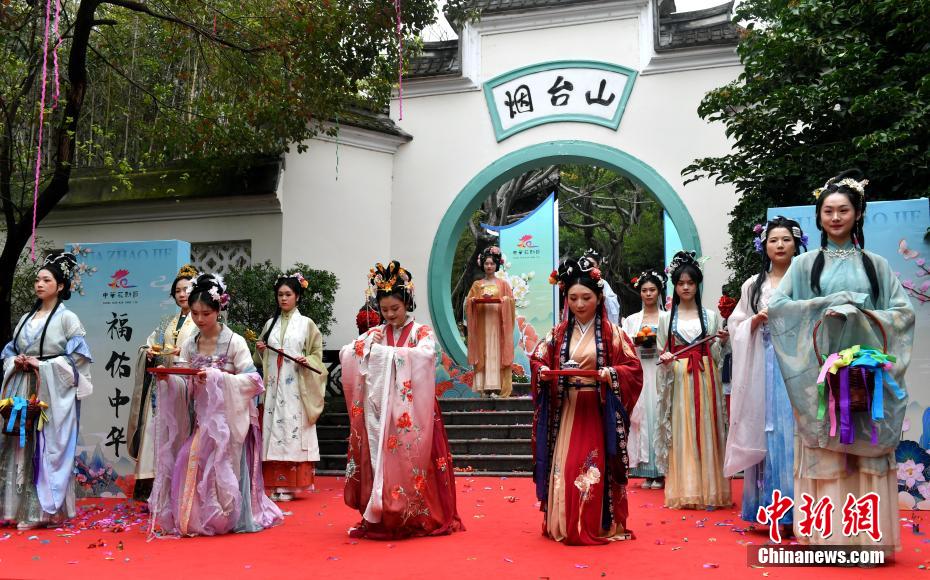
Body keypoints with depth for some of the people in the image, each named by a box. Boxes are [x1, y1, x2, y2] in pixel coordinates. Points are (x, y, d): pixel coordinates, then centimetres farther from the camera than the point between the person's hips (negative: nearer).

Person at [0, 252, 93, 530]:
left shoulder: (67, 318, -2)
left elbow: (77, 358, -8)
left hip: (52, 392, -6)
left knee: (47, 449, -5)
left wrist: (43, 364, -12)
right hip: (23, 390, 6)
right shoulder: (26, 318, 16)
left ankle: (44, 510, 2)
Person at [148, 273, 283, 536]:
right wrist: (168, 379, -11)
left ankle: (231, 519, 7)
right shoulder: (189, 345, 8)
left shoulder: (234, 342, -7)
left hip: (226, 420, -4)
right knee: (193, 464, -5)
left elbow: (252, 381, -13)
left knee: (220, 469, -9)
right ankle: (195, 519, 10)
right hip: (200, 419, 4)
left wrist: (216, 377, -22)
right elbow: (184, 387, 9)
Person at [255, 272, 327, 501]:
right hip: (273, 386, 4)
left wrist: (307, 360, -16)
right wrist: (259, 350, 1)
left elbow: (317, 354, 4)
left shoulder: (306, 324, 3)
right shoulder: (271, 324, 14)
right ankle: (275, 484, 3)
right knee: (273, 429, -1)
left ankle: (289, 486, -3)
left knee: (292, 430, -7)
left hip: (296, 387, -4)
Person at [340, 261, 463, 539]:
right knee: (381, 460, 1)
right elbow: (344, 354, 5)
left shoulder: (422, 332, 1)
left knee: (411, 461, -4)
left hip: (411, 413, -3)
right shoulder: (375, 333, 11)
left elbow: (426, 355, -20)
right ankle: (380, 518, 9)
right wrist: (365, 345, -15)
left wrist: (383, 352, -20)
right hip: (380, 413, 3)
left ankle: (417, 517, 5)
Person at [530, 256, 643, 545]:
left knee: (594, 469, -2)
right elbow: (538, 359, 12)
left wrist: (610, 374, -22)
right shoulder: (559, 333, 8)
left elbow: (633, 368, -4)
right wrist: (542, 371, -9)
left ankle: (597, 527, 10)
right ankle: (563, 526, 14)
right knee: (564, 467, 2)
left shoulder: (612, 332, -3)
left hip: (597, 412, -3)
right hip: (566, 412, 3)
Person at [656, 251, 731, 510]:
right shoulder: (666, 317, 9)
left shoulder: (711, 316, 9)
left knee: (706, 430, -1)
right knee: (681, 432, -3)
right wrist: (664, 358, -11)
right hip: (677, 379, 0)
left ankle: (709, 489, 5)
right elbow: (661, 352, 10)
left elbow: (715, 356, 9)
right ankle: (683, 491, 0)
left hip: (704, 379, 0)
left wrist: (721, 342, -10)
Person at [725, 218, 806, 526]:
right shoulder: (753, 285, 12)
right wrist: (757, 320, -6)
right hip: (765, 367, 2)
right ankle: (769, 507, 5)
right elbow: (736, 327, 11)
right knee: (767, 430, -1)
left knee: (796, 430, -6)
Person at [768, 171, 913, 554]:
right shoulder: (806, 264, 8)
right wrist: (829, 304, -10)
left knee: (867, 453, -1)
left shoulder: (876, 265, 11)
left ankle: (868, 537, 4)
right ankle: (828, 535, 1)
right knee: (825, 453, -4)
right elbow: (777, 306, -2)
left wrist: (861, 314, -11)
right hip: (821, 371, -1)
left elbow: (904, 311, 5)